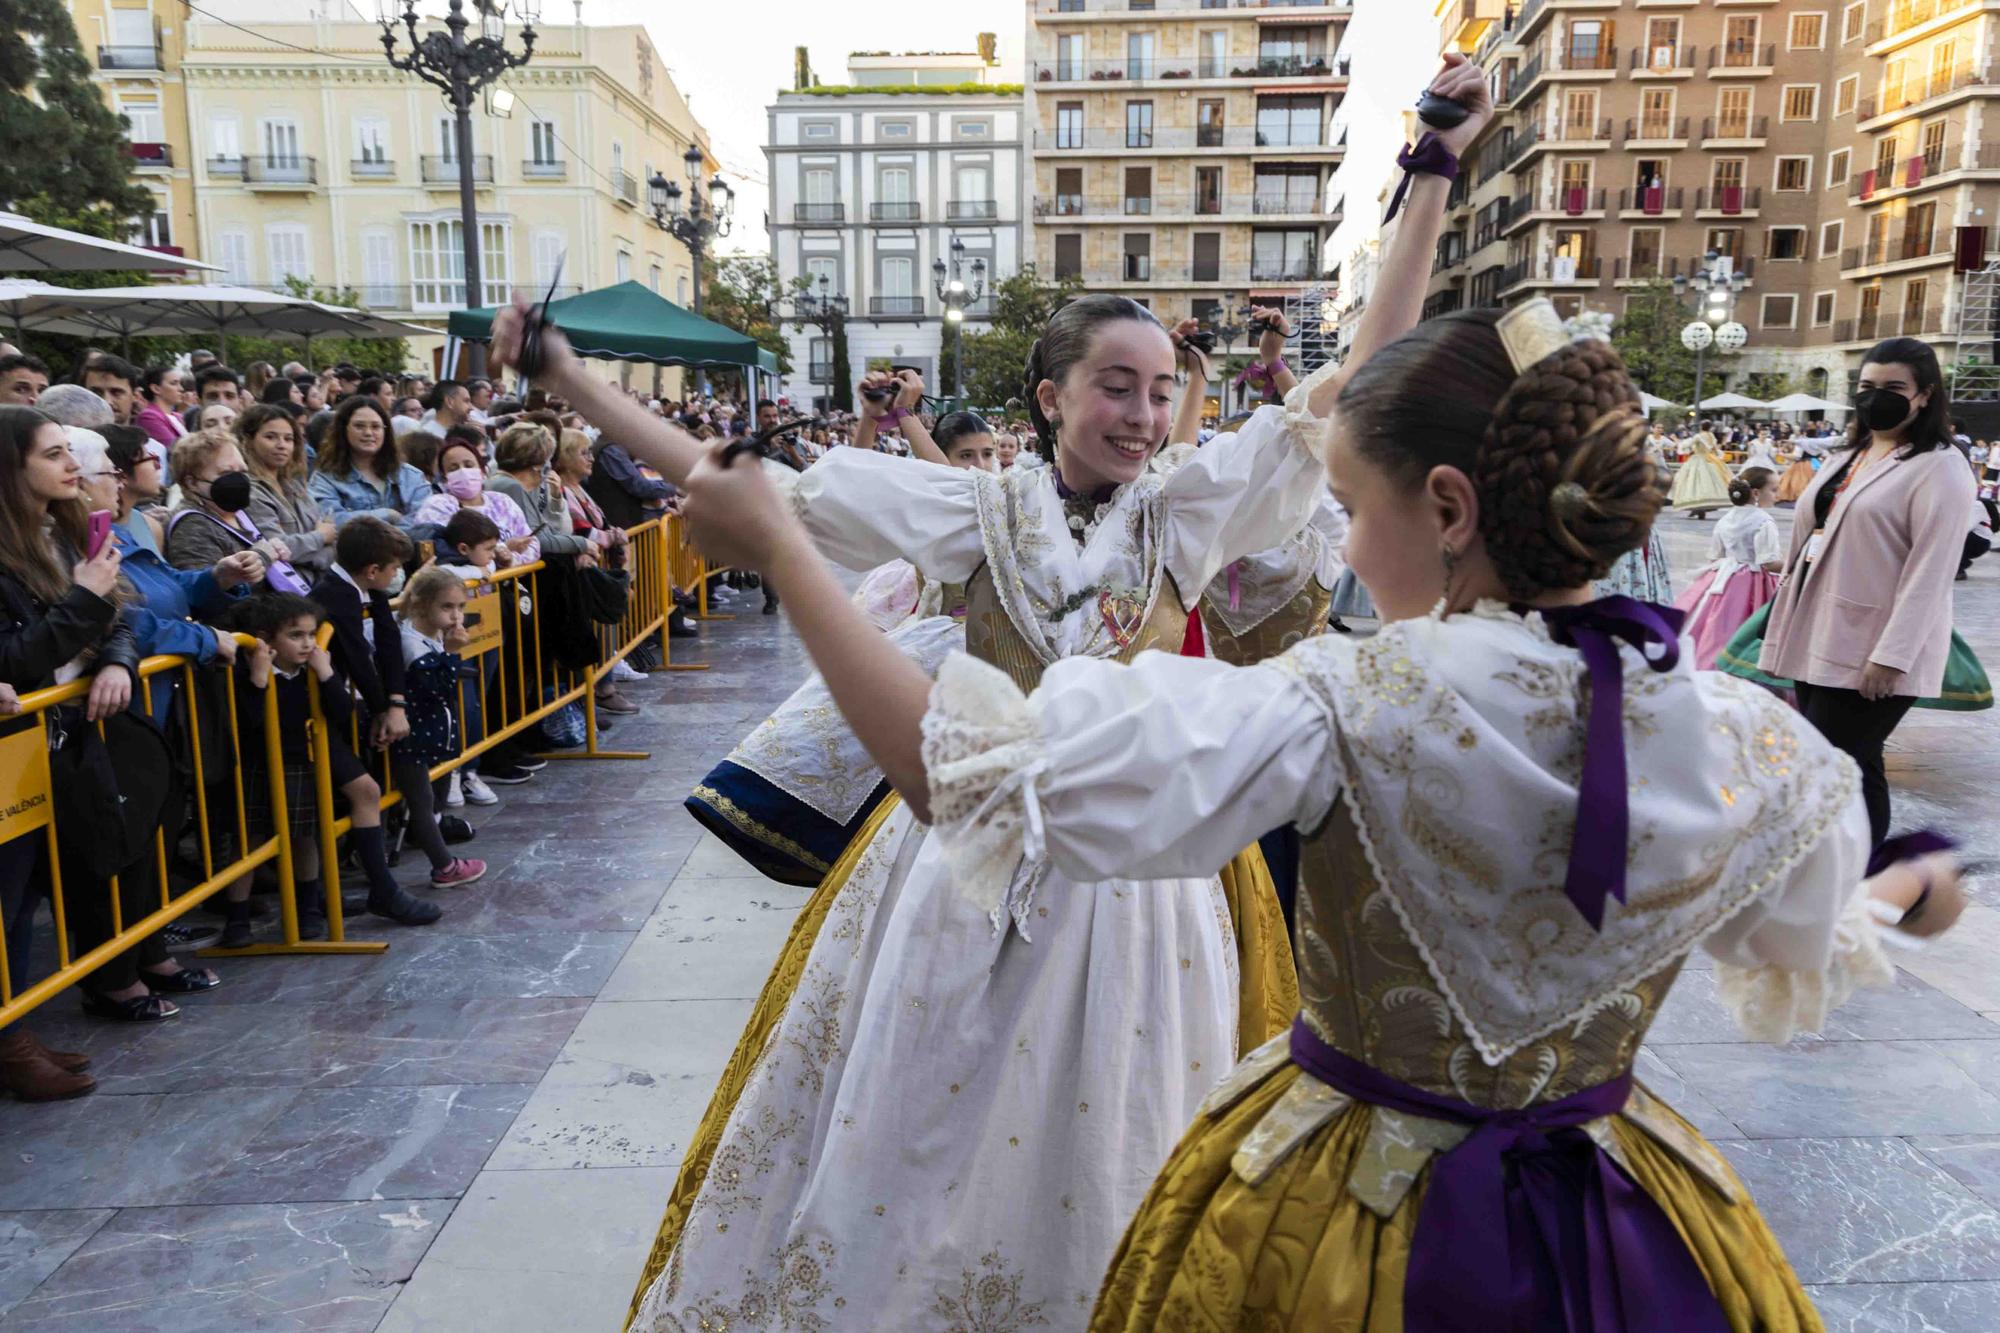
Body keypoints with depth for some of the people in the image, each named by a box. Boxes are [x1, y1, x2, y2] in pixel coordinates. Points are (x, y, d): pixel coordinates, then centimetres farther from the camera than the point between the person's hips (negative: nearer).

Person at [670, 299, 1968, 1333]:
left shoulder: (1350, 710, -29)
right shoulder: (1759, 745, -13)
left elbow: (972, 775, -30)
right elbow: (1806, 961, 9)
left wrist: (777, 543, -19)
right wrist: (1913, 889, 33)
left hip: (1343, 1218, -3)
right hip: (1624, 1227, 4)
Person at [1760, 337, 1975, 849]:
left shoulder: (1939, 467, -9)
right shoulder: (1848, 456, 16)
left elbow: (1931, 572, -16)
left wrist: (1891, 657, -22)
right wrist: (1786, 621, 17)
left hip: (1872, 655, -8)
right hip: (1819, 638, 8)